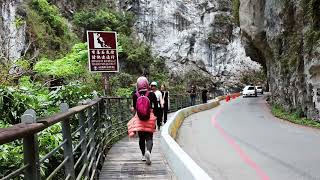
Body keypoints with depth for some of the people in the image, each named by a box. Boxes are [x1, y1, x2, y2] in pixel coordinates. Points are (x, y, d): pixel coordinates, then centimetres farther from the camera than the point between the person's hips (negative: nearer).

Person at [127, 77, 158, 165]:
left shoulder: (135, 95, -6)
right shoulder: (152, 94, -7)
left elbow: (135, 108, 5)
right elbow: (156, 107, -2)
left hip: (139, 118, 1)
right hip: (150, 117, -1)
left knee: (141, 138, 15)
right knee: (149, 137, 2)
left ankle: (143, 155, 23)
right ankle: (148, 151, -24)